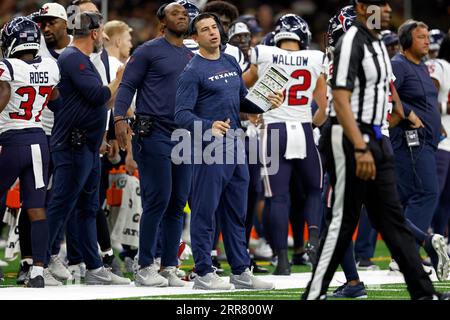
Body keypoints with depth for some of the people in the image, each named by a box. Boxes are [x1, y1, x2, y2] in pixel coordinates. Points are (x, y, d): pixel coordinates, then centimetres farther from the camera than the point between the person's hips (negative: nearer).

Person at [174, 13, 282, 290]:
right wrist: (209, 126, -29)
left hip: (236, 147, 8)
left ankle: (241, 272, 19)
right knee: (205, 211, -4)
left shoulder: (232, 63, 15)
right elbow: (182, 114, -14)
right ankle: (204, 273, 1)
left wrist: (266, 103, 5)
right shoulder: (193, 71, -8)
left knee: (237, 213, 12)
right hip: (210, 150, -7)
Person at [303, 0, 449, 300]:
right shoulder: (352, 42, -15)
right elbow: (341, 100, -22)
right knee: (344, 219, -5)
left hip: (375, 139, 10)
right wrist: (360, 149, -27)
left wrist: (374, 144, 17)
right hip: (351, 138, -10)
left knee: (392, 217, 10)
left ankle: (423, 291, 13)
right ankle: (315, 294, 2)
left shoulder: (379, 43, 15)